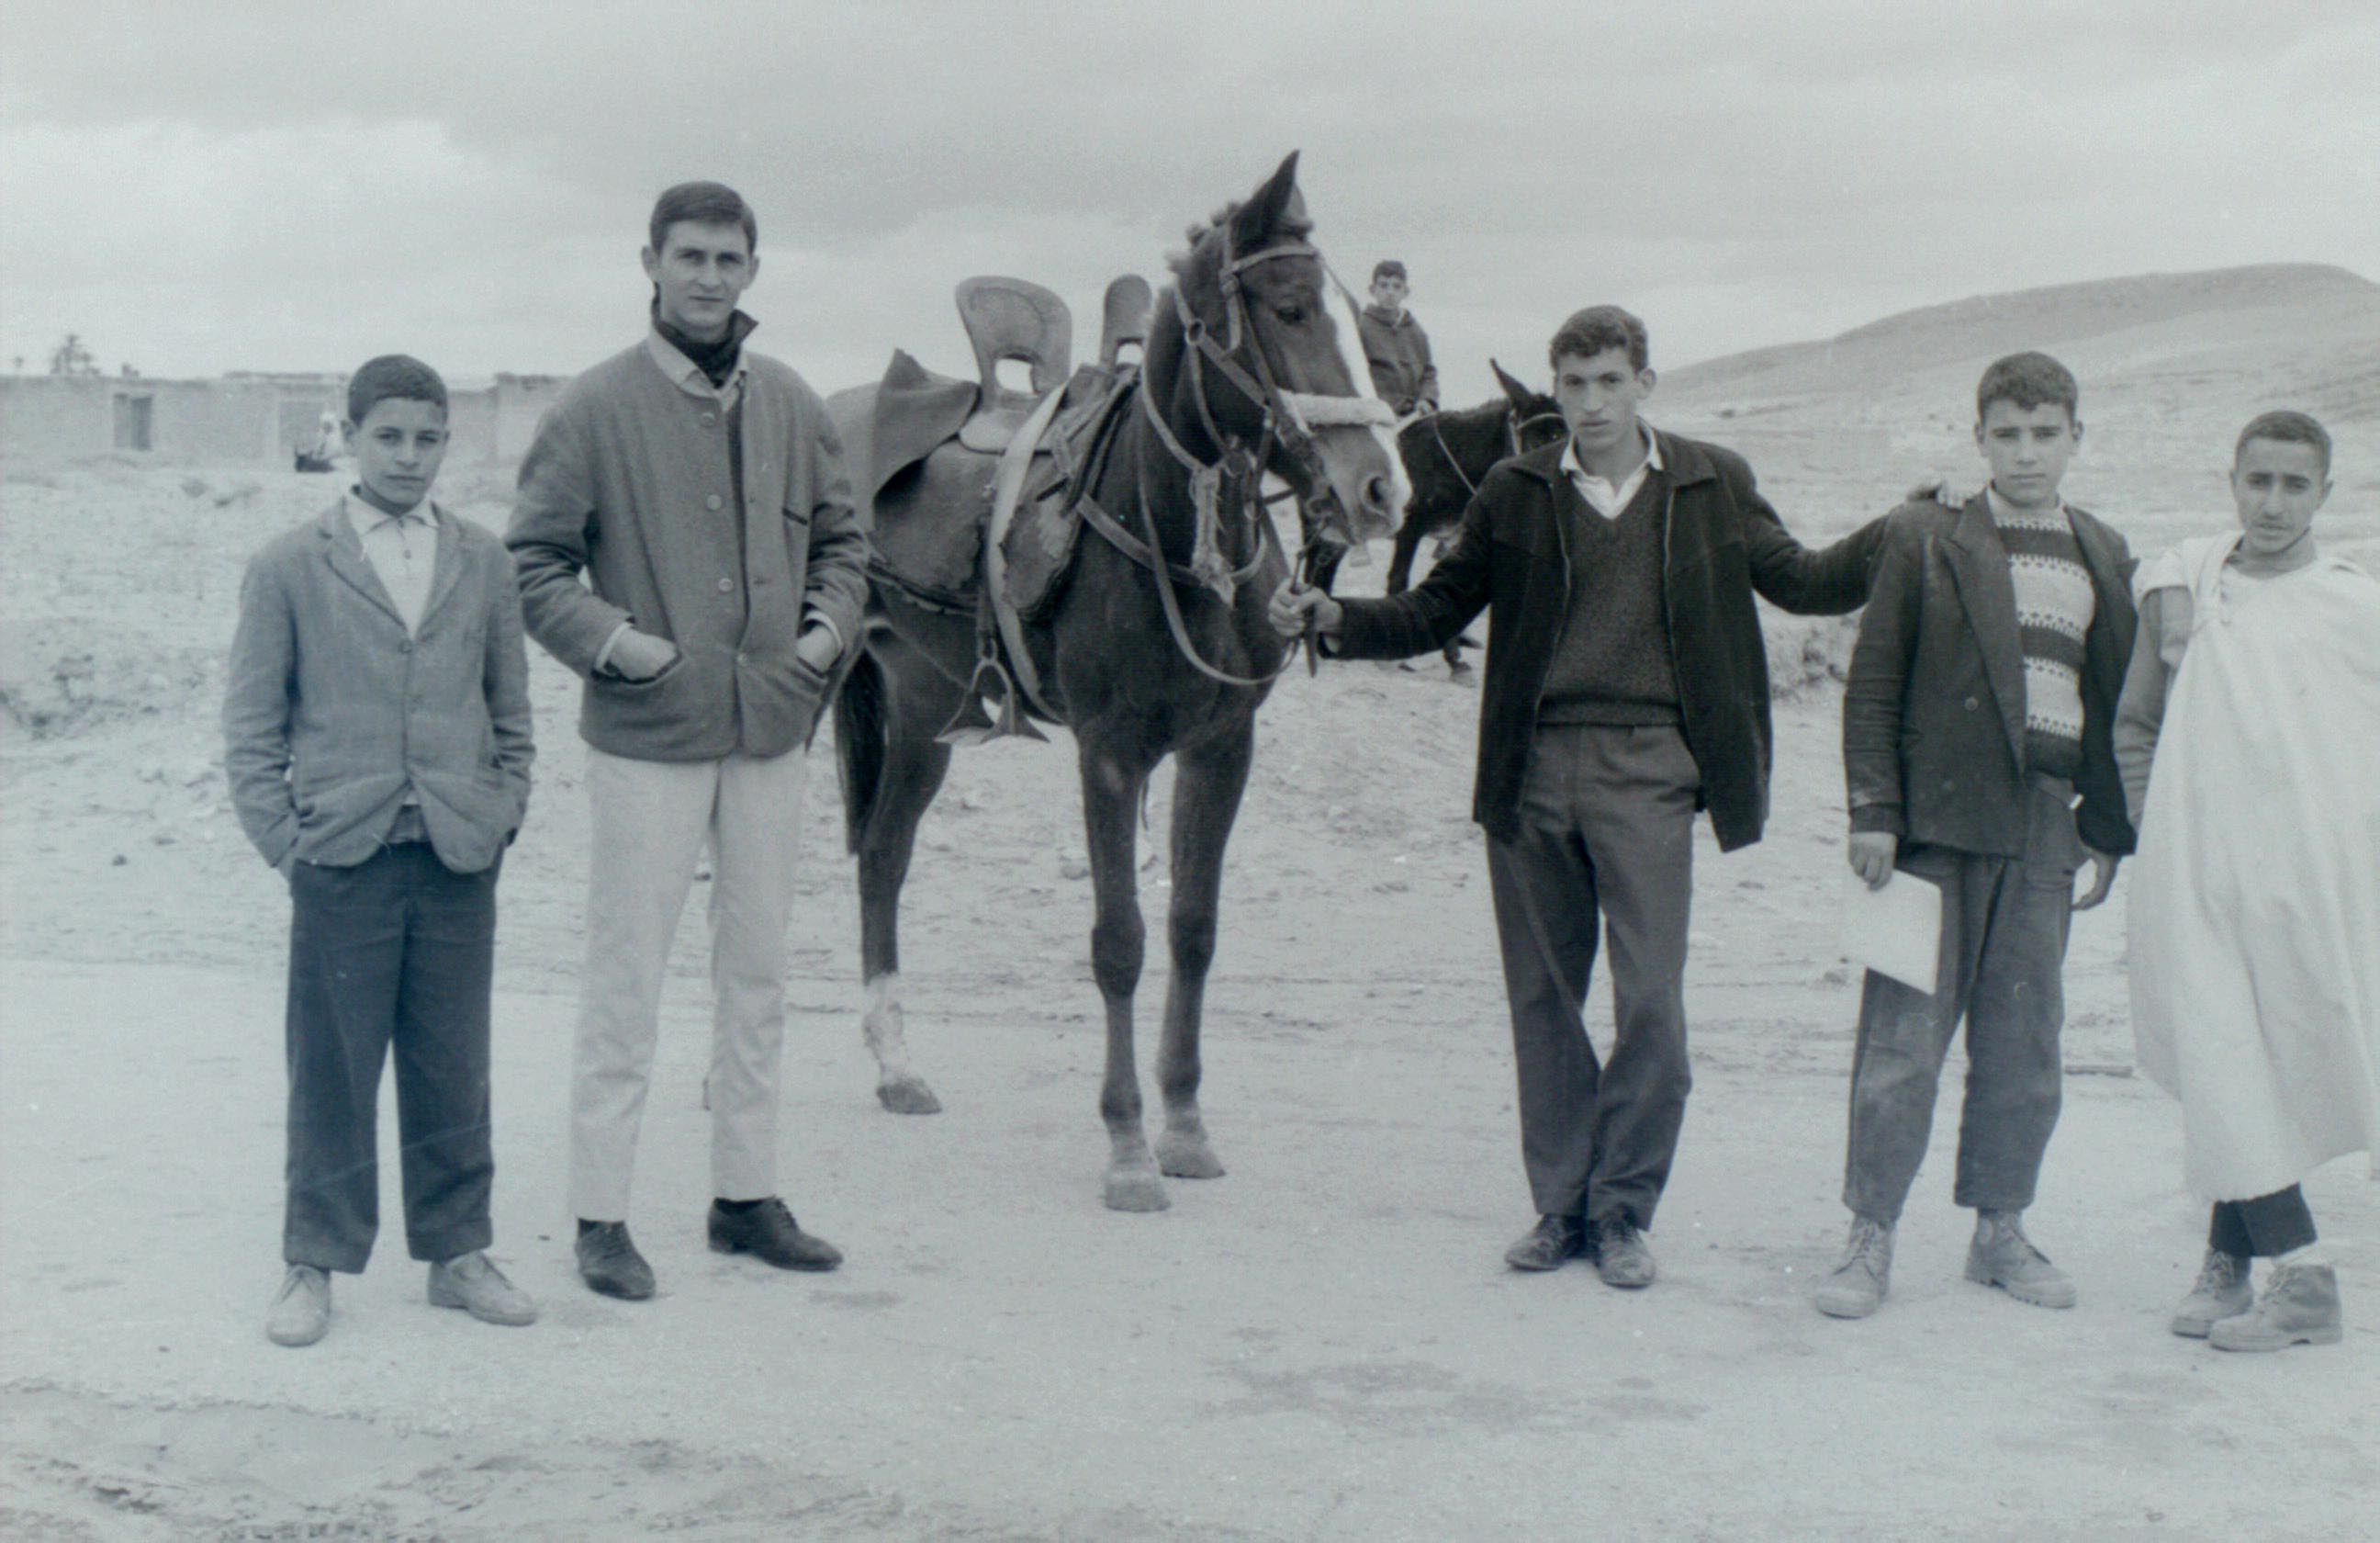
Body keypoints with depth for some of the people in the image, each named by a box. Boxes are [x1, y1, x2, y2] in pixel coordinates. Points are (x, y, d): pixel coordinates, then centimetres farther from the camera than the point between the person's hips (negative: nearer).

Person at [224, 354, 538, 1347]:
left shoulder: (484, 565, 9)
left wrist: (499, 820, 4)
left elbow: (513, 717, 15)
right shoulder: (289, 569, 2)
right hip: (341, 864, -2)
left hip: (459, 865, 2)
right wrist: (287, 845, -4)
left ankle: (458, 1255, 21)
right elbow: (250, 734, 3)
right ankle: (316, 1266, 17)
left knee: (453, 1071, 9)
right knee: (331, 1075, 4)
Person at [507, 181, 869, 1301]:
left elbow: (839, 536, 17)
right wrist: (613, 640, -17)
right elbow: (531, 560, -4)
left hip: (770, 733, 5)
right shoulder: (598, 408, -8)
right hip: (647, 735, -5)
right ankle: (600, 1215, 12)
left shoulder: (790, 407, 5)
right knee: (626, 979, 1)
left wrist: (829, 626, 1)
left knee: (757, 974, 14)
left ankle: (746, 1194, 28)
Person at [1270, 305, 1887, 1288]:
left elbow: (1800, 582, 17)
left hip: (1647, 771, -1)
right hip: (1531, 769, 2)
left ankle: (1622, 1209, 11)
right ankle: (1561, 1204, 21)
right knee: (1543, 1000, 8)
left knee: (1652, 1001, -6)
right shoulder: (1515, 494, 7)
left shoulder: (1713, 485, 7)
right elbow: (1436, 612, 10)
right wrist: (1336, 620, -5)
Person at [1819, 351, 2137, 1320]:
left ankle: (2000, 1231, 22)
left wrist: (2107, 829, 11)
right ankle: (1870, 1238, 6)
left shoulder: (2102, 558, 14)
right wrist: (1874, 812, -8)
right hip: (1941, 817, -4)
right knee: (1904, 1037, -3)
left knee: (2025, 1044, 9)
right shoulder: (1926, 539, 1)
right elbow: (1872, 685, -1)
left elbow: (2113, 700, 15)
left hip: (2045, 829, 4)